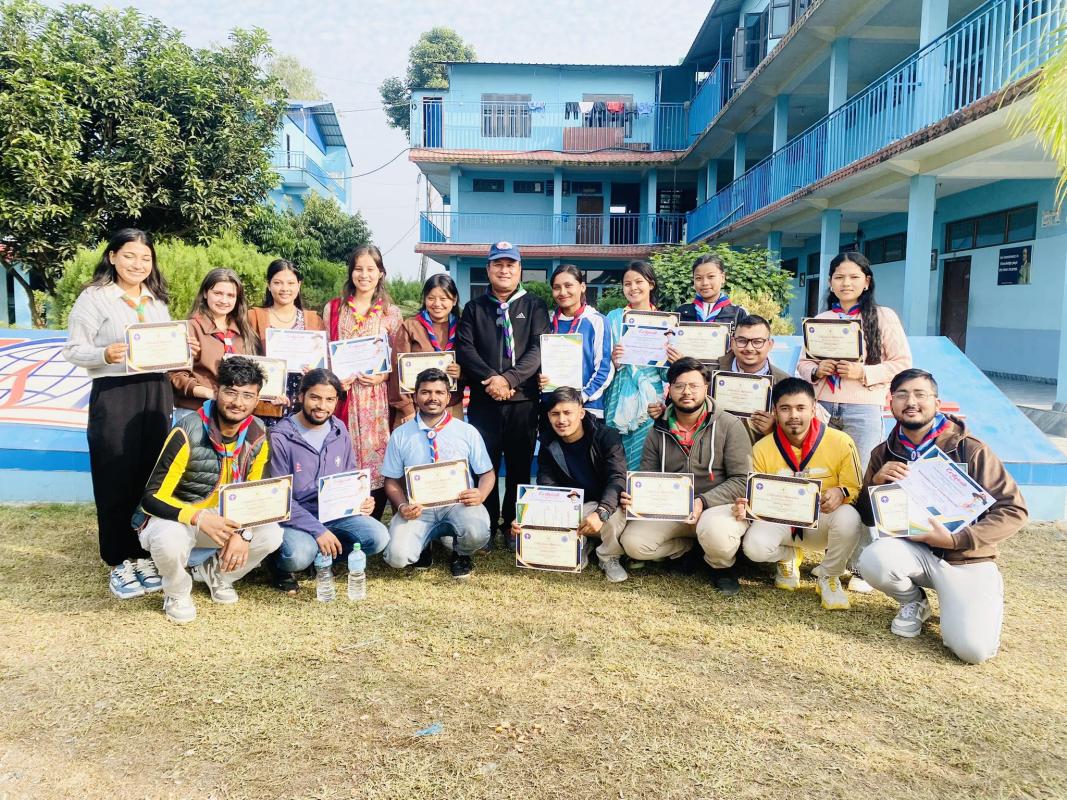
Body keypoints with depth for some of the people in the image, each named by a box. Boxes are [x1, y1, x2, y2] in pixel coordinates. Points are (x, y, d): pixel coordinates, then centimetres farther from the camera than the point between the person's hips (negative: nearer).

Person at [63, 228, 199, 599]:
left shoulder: (157, 300, 14)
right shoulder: (94, 297, -4)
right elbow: (72, 350, -7)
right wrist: (105, 355, -25)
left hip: (157, 394, 5)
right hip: (114, 395, -5)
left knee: (152, 476, 7)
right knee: (116, 479, 1)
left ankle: (145, 554, 18)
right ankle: (120, 561, 12)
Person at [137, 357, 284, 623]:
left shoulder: (257, 437, -9)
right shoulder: (188, 434, -25)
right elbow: (152, 498, -23)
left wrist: (243, 532, -19)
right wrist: (199, 519, -38)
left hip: (225, 519, 5)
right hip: (176, 517, -4)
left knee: (271, 535, -18)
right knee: (169, 540, -38)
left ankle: (214, 574, 11)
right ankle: (177, 592, -2)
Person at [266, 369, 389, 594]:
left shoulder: (339, 430, 5)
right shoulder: (280, 437, -13)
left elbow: (352, 475, 16)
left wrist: (364, 499, -7)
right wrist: (318, 531, -22)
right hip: (296, 517, -5)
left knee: (378, 537, -17)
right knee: (299, 556, -34)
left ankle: (321, 555, 5)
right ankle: (281, 566, 4)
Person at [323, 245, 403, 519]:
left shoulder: (391, 312, 7)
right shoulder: (333, 308, 10)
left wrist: (383, 376, -9)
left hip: (375, 397, -1)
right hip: (339, 393, 1)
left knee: (374, 458, -1)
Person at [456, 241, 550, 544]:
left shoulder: (534, 306, 8)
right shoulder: (474, 308, 12)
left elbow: (540, 348, -5)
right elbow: (464, 348, 0)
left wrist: (510, 378, -17)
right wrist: (490, 378, -16)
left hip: (523, 400, -1)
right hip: (483, 401, 1)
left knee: (519, 467, 5)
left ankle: (514, 527, 17)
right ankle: (486, 527, 14)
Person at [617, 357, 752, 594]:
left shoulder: (729, 425, -5)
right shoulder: (658, 433, 7)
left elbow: (741, 480, -9)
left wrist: (703, 502, -22)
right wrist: (633, 497, -15)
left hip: (719, 505, -4)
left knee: (714, 532, -38)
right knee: (633, 542, -17)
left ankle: (721, 566, 0)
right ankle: (691, 549, 9)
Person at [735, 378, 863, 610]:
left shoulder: (841, 442, -13)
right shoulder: (762, 449, -8)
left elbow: (855, 490, -6)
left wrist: (841, 493, -30)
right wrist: (746, 507, -24)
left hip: (822, 522, -1)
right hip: (780, 521, 1)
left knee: (848, 518, -35)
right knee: (755, 546, -30)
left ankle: (829, 577, -3)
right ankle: (787, 556, 12)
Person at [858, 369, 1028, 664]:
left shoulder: (969, 449, -11)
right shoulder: (884, 454, 1)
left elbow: (1014, 511, -10)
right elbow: (869, 518, 6)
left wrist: (955, 539, -20)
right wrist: (876, 482, -15)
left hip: (967, 560, -3)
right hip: (913, 550, 3)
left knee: (973, 648, -22)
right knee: (873, 560, -31)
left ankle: (984, 605, 14)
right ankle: (914, 603, 3)